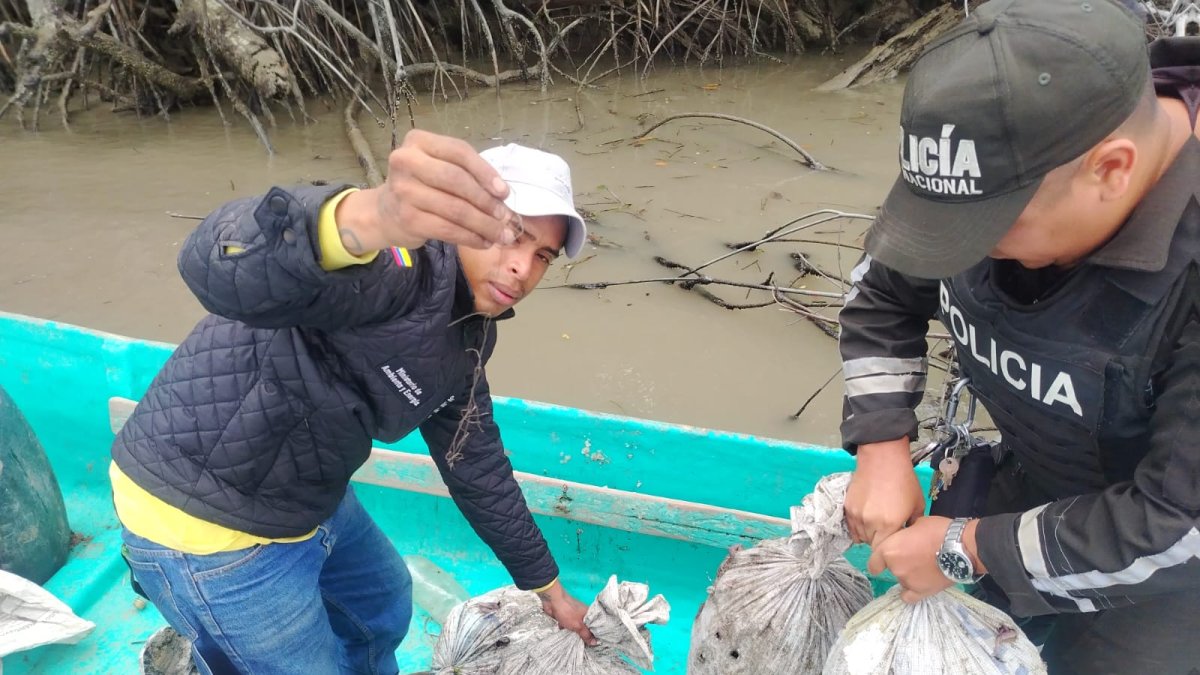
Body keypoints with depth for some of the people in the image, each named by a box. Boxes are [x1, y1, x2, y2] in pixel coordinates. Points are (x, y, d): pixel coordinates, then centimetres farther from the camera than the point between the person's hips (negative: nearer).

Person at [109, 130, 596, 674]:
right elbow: (222, 267, -48)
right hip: (204, 520, -9)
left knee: (384, 605, 29)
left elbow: (477, 467, 10)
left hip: (307, 499, 9)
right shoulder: (412, 263, -29)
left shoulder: (469, 332, 0)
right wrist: (370, 218, -69)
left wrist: (545, 586, 17)